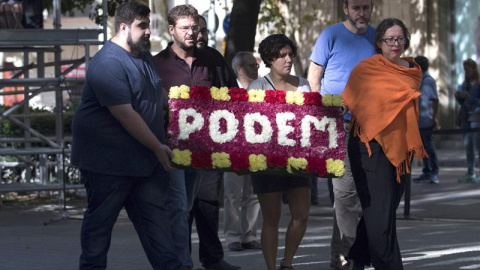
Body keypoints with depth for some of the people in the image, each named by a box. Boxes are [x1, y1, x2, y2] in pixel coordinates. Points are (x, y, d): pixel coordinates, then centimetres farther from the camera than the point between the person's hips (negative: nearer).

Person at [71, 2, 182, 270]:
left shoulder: (144, 55, 9)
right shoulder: (109, 64, -21)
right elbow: (125, 115, -24)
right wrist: (157, 147, -18)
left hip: (145, 157, 8)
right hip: (108, 158, -8)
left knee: (155, 212, 5)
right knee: (101, 218, 5)